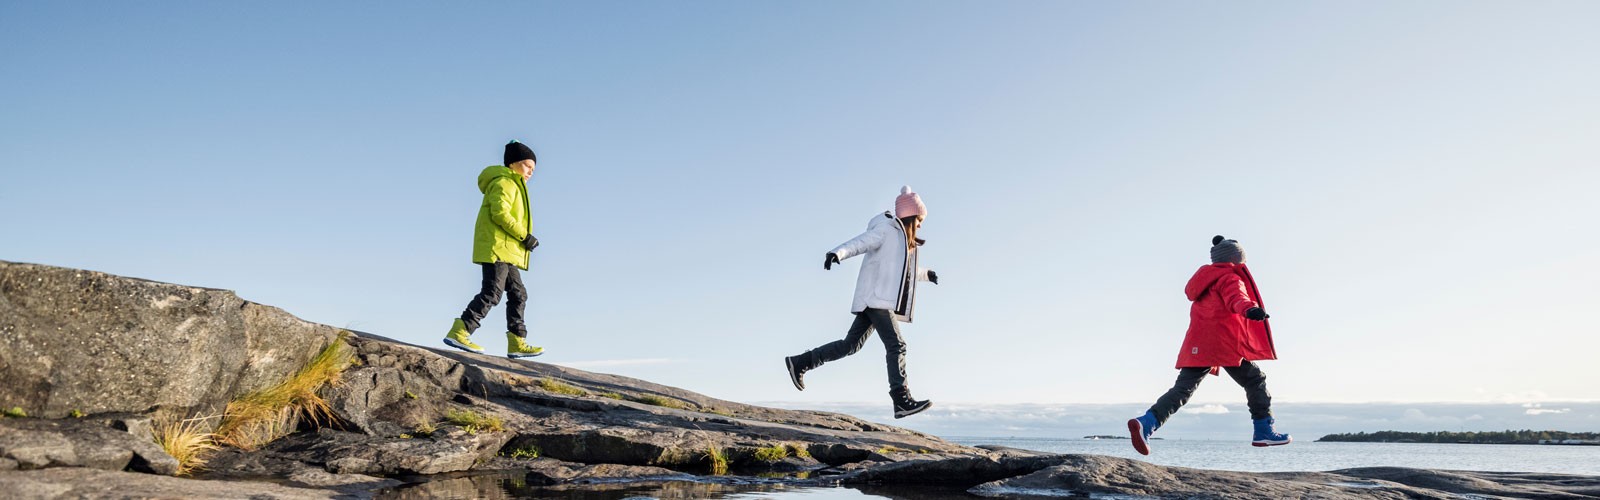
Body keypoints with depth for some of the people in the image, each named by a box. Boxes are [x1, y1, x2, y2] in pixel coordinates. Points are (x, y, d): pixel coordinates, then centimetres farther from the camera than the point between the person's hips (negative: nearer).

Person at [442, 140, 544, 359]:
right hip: (496, 248, -11)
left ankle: (517, 343, 9)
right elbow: (500, 213, -19)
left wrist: (523, 239, 10)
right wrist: (525, 236, -18)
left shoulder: (514, 186, 27)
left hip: (506, 251, 11)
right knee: (492, 292, -17)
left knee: (518, 294, 9)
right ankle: (459, 332, -18)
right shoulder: (504, 182, -5)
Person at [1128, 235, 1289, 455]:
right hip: (1223, 344, -7)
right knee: (1255, 380, 11)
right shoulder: (1230, 278, -1)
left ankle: (1146, 423, -22)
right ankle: (1264, 431, 13)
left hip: (1197, 345, 7)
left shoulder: (1206, 278, 24)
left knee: (1183, 388, -3)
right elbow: (1236, 298, -23)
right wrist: (1249, 309, -42)